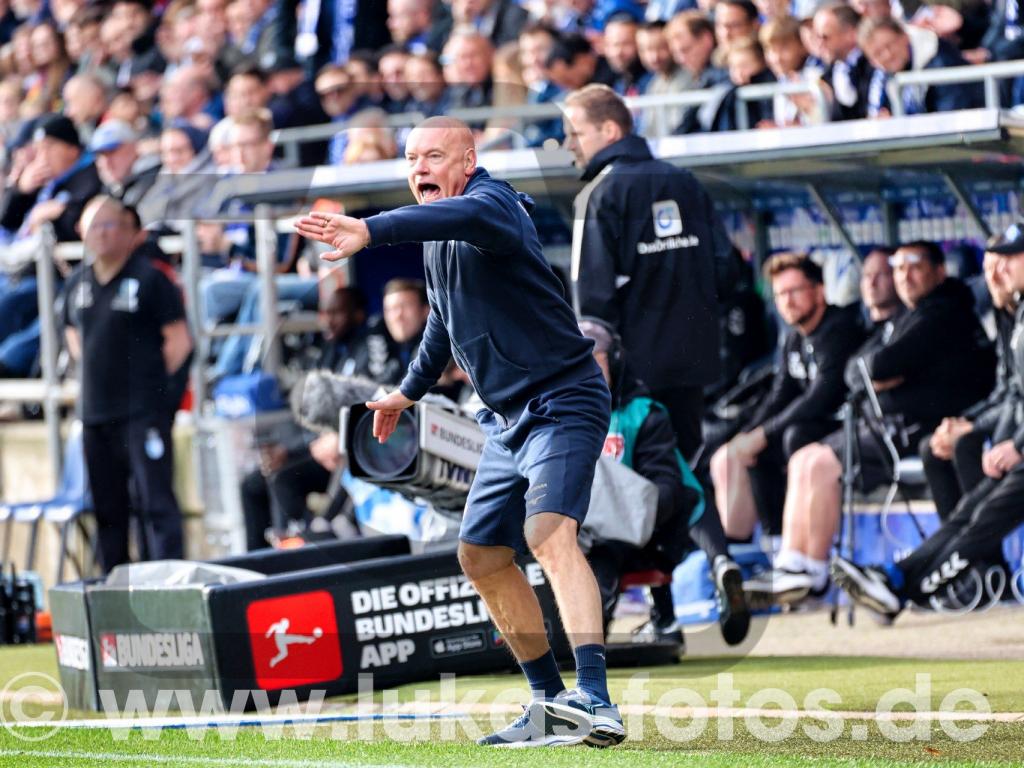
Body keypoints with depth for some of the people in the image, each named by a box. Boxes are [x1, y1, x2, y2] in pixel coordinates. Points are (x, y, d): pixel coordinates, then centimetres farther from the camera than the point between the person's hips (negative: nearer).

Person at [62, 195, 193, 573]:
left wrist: (149, 379, -4)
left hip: (143, 411, -6)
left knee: (155, 500, -10)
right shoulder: (77, 283, 11)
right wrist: (97, 372, 13)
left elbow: (179, 340, -6)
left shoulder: (149, 279, -7)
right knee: (107, 507, 12)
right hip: (94, 411, 6)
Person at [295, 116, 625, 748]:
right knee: (481, 556, 13)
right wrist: (412, 389, 42)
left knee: (550, 535, -28)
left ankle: (597, 702, -37)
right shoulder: (438, 242, 12)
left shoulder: (492, 204, -17)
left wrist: (371, 231, -58)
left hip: (562, 403, -10)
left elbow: (461, 215, -44)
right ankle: (552, 705, 23)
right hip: (507, 419, 10)